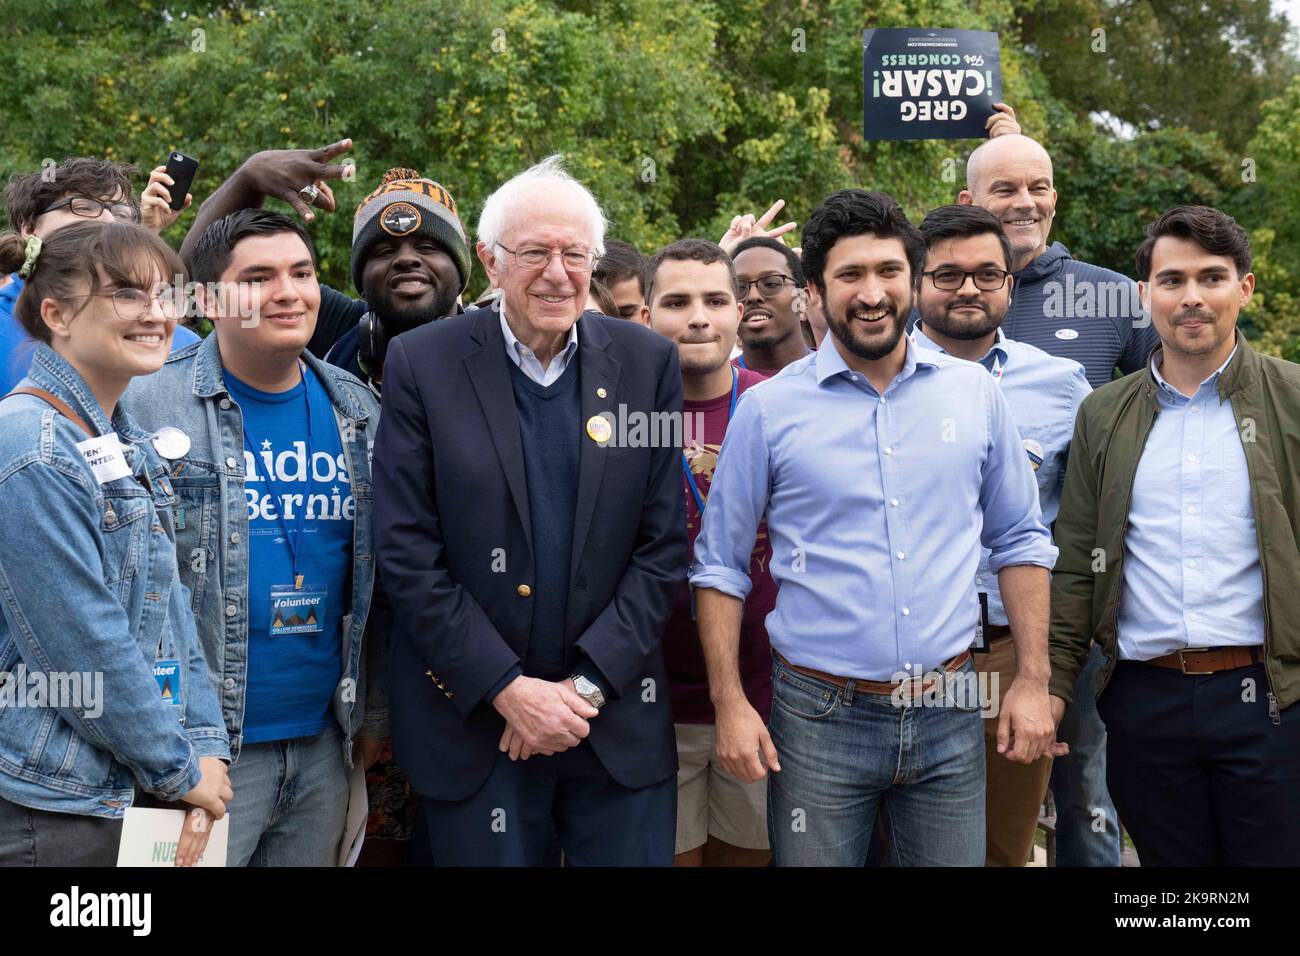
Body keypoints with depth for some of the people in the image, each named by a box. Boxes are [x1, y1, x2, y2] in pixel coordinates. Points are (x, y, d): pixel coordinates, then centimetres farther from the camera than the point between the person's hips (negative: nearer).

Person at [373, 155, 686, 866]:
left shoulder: (647, 362, 1)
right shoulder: (422, 365, -4)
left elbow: (662, 546, 0)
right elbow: (406, 554, -7)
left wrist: (587, 685, -9)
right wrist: (507, 689, -12)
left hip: (619, 719, 2)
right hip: (471, 719, -1)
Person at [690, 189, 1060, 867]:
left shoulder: (975, 394, 3)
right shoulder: (768, 410, -3)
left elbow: (1019, 542, 10)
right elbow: (720, 565, 1)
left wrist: (1033, 682, 3)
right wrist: (729, 705, -6)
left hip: (949, 716, 2)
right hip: (820, 717, -2)